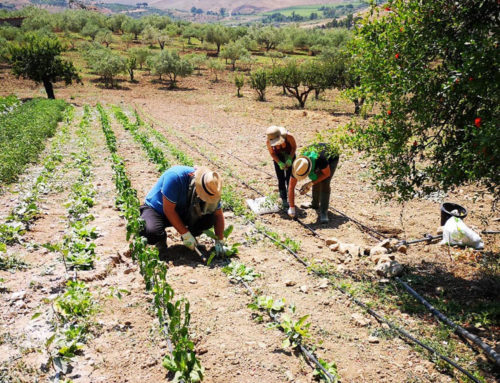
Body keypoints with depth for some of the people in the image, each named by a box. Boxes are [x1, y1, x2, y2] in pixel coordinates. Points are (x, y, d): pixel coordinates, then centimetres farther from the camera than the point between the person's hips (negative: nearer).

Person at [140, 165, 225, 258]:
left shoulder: (210, 188, -17)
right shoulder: (175, 177, -34)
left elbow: (218, 215, -5)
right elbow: (168, 210, -29)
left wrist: (219, 241, -11)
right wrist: (186, 235, -26)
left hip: (182, 212, 4)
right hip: (155, 209, -4)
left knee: (210, 218, -22)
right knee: (152, 232, -36)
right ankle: (161, 240, 0)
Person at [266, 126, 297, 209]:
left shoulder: (288, 136, -36)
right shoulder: (268, 142, -31)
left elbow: (294, 146, -16)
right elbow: (272, 153, -12)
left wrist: (290, 159, -25)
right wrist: (279, 163, -25)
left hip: (290, 154, 0)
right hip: (278, 156, 1)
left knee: (290, 178, 0)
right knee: (281, 179, -1)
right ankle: (284, 200, 10)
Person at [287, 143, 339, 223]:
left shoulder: (319, 159, -47)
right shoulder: (297, 166, -31)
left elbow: (327, 173, -26)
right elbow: (291, 187, -23)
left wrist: (310, 183, -33)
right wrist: (292, 207, -21)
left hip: (331, 158, -4)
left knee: (324, 183, -19)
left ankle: (323, 212, -16)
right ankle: (315, 203, 33)